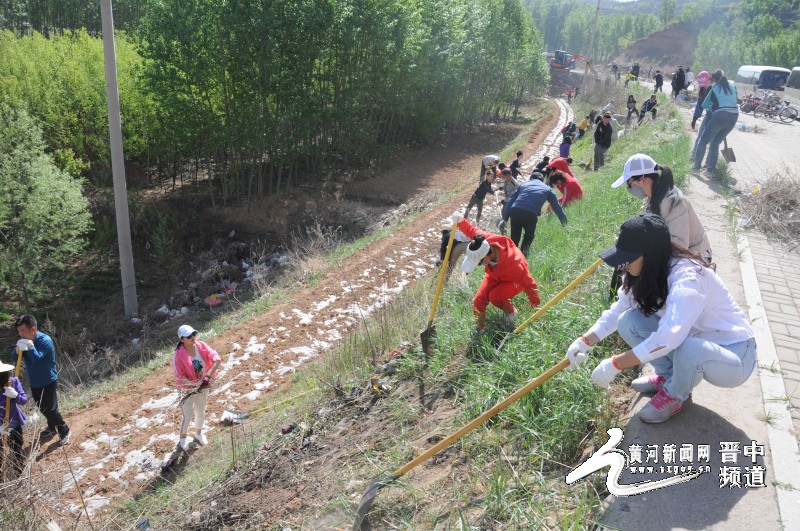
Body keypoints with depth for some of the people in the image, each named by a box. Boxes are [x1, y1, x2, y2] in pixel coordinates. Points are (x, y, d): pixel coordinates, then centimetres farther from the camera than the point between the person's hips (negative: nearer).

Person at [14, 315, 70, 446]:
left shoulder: (45, 340, -24)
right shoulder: (25, 340, -2)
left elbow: (36, 358, -33)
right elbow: (15, 357, -3)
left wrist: (30, 346, -28)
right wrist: (18, 349, -21)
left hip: (48, 382, -7)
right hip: (34, 382, 7)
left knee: (51, 409, -5)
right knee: (43, 408, 21)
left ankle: (64, 431, 14)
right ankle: (52, 428, 41)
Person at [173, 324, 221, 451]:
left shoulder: (201, 346, -14)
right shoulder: (179, 355, -25)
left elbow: (217, 359, -18)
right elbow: (180, 378, -22)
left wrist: (208, 376, -26)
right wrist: (196, 385, -27)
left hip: (203, 387, 4)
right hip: (188, 390, -4)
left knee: (201, 413, 22)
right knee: (187, 416, 11)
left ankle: (199, 433, 49)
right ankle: (183, 437, 40)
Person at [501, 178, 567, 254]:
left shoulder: (523, 184, 26)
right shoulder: (547, 189, 22)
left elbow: (510, 201, 19)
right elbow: (557, 206, 29)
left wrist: (505, 219, 18)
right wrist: (564, 222, 40)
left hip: (515, 211, 2)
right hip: (530, 214, -2)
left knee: (515, 235, 18)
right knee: (529, 234, 23)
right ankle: (523, 252, 10)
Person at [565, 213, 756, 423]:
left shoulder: (687, 277, -31)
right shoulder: (646, 273, -7)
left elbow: (669, 338, -41)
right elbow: (616, 311, -1)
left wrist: (615, 364, -36)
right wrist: (584, 342, -14)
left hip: (735, 355, -6)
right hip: (693, 342, 7)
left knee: (689, 348, -40)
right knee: (628, 321, -12)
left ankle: (675, 395, -6)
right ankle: (668, 376, 9)